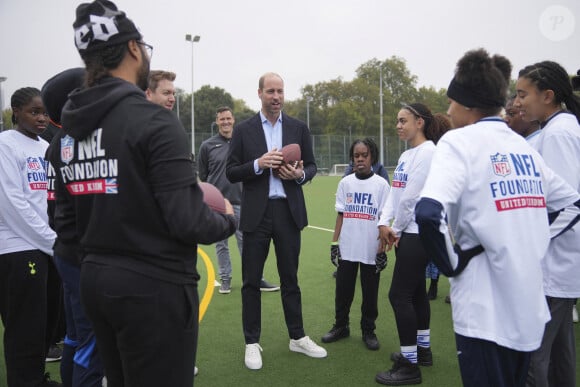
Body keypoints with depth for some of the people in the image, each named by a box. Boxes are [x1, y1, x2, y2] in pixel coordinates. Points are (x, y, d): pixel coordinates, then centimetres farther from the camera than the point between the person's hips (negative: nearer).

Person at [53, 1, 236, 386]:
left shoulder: (67, 131, 6)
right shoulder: (154, 120, -17)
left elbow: (67, 224, 8)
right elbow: (188, 221, -22)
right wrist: (228, 219, -2)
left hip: (95, 280, 8)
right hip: (153, 287, -7)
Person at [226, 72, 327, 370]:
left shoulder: (299, 128, 6)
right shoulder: (243, 130, 1)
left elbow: (311, 166, 10)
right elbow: (231, 173, -1)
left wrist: (300, 174, -12)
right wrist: (258, 164, -18)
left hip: (288, 211, 2)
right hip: (256, 214, -1)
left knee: (290, 278, 13)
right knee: (251, 281, 6)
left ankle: (297, 337, 26)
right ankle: (252, 342, 19)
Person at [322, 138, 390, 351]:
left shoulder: (381, 184, -2)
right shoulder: (345, 183, 5)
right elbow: (341, 215, 7)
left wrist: (382, 249, -6)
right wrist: (334, 243, 3)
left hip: (371, 250, -2)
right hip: (347, 249, 2)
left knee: (370, 293, 7)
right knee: (343, 289, 10)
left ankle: (368, 330, 23)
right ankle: (341, 326, 27)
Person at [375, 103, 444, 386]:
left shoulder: (427, 151, -15)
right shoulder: (406, 155, 15)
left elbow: (412, 196, -19)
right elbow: (395, 192, 11)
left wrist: (396, 229, -9)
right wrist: (384, 223, -3)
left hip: (417, 233, -9)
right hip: (407, 232, 9)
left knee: (400, 295, -7)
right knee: (416, 291, 16)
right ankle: (422, 349, 30)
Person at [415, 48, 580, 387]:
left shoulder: (460, 141, -11)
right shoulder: (523, 145, 9)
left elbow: (430, 213, -27)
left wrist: (452, 263, -12)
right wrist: (535, 243, 14)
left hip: (486, 312, -7)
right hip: (530, 309, 7)